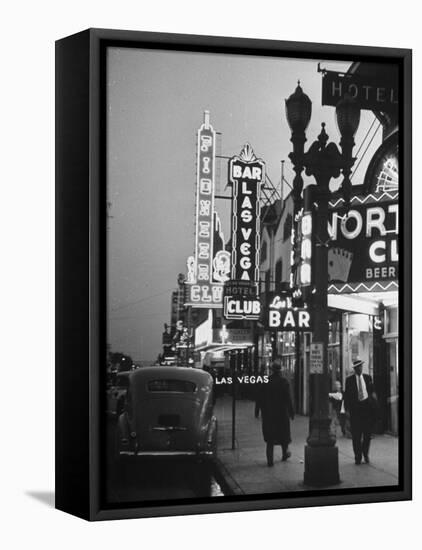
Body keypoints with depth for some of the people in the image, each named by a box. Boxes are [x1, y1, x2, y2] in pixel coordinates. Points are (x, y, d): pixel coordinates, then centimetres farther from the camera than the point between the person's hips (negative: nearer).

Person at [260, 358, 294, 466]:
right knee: (283, 434, 17)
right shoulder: (283, 382, -11)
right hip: (282, 412, -2)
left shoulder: (266, 382, -2)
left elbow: (261, 399, 3)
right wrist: (291, 412, -3)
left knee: (270, 438, 6)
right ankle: (285, 453, 34)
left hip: (268, 414, 2)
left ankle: (270, 460, 1)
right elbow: (288, 398, -10)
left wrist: (263, 411, 11)